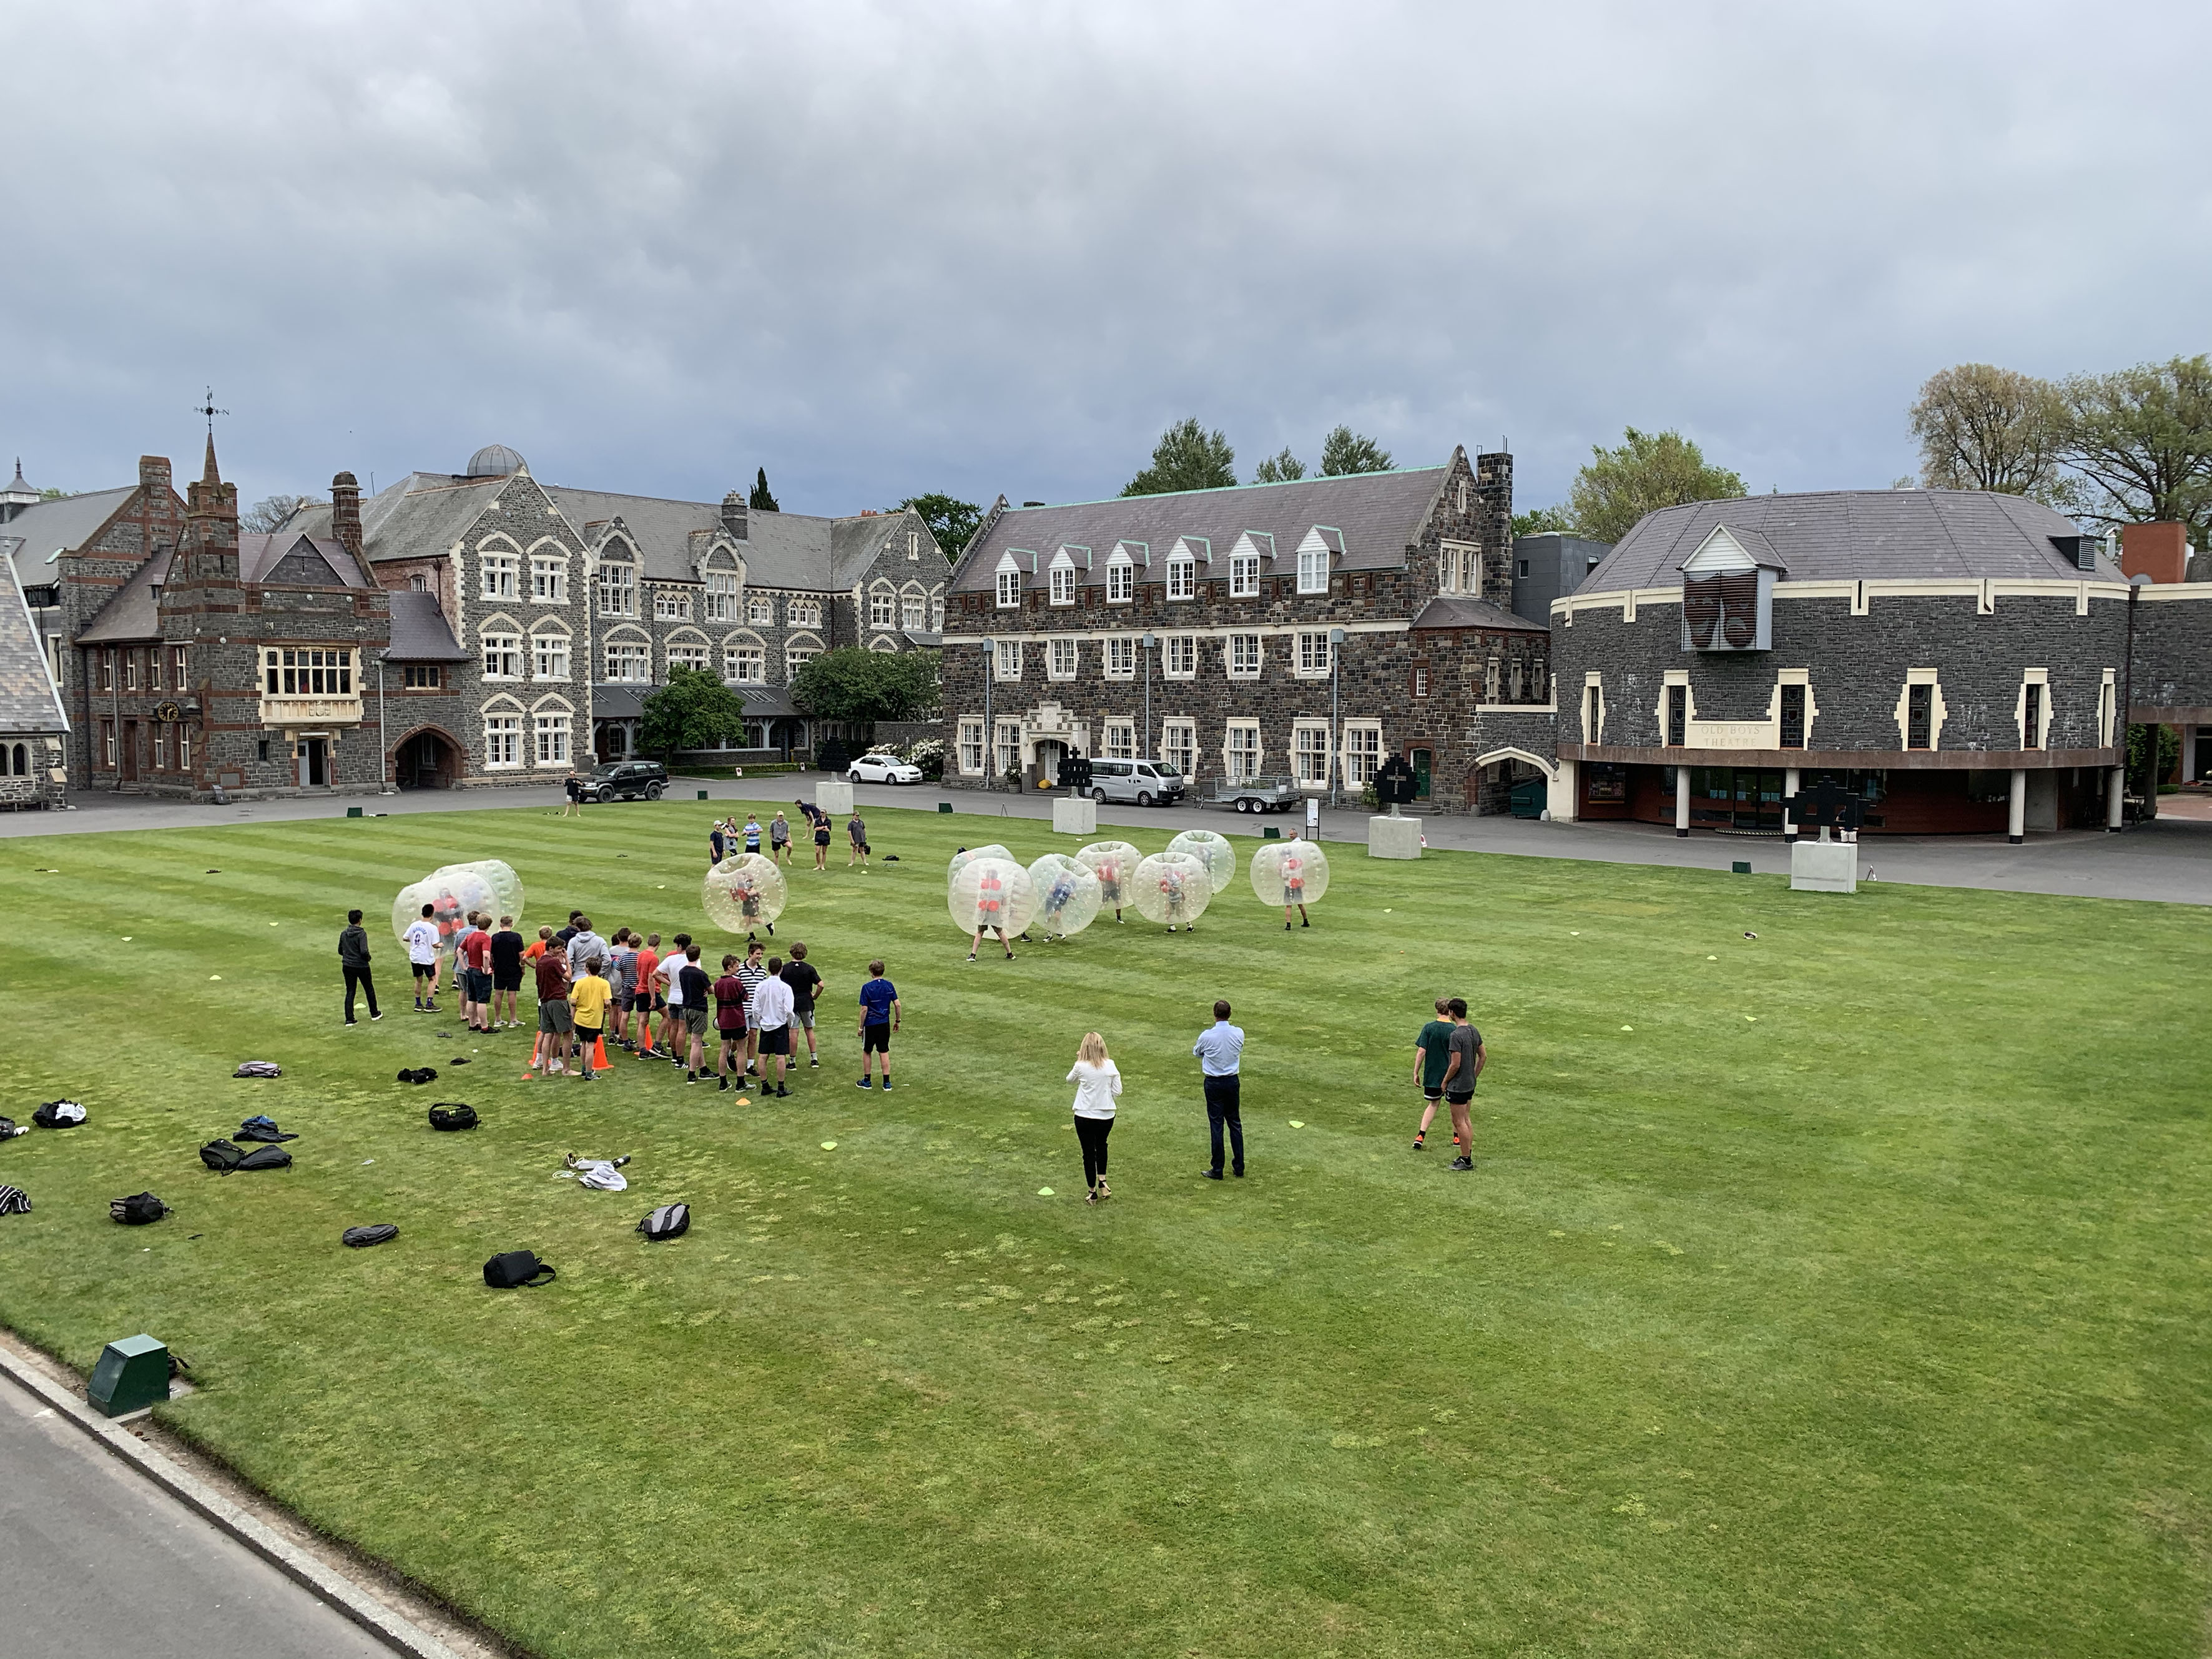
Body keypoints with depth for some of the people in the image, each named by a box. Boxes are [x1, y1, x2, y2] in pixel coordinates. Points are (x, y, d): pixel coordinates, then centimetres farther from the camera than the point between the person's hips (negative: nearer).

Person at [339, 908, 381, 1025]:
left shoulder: (343, 933, 2)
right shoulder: (361, 934, -16)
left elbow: (340, 951, 10)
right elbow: (364, 951, -23)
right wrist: (368, 958, -4)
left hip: (347, 966, 4)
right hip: (361, 966, -4)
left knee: (350, 992, 7)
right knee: (369, 989, 15)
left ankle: (349, 1019, 0)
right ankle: (374, 1014, 27)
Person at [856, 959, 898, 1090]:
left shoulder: (867, 988, -15)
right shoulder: (889, 986, -2)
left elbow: (864, 1009, -14)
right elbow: (897, 1005, -1)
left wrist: (861, 1027, -5)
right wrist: (897, 1021, 12)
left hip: (870, 1025, -3)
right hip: (885, 1024, 3)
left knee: (866, 1052, 14)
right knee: (884, 1052, 9)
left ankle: (867, 1081, 22)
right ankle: (887, 1083, 7)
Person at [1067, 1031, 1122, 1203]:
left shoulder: (1081, 1066, -15)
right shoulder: (1111, 1066, -8)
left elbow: (1070, 1080, 7)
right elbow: (1117, 1092, -4)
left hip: (1085, 1116, -2)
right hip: (1107, 1116, 3)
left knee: (1089, 1152, 11)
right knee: (1101, 1145, 29)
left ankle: (1092, 1192, 20)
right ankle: (1102, 1182, 24)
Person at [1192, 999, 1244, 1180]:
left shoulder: (1207, 1036, -16)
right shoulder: (1239, 1034, -8)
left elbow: (1196, 1052, 3)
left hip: (1213, 1083, -3)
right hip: (1232, 1080, 3)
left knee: (1217, 1125, 3)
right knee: (1235, 1124, 13)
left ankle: (1217, 1170, 7)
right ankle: (1239, 1167, 18)